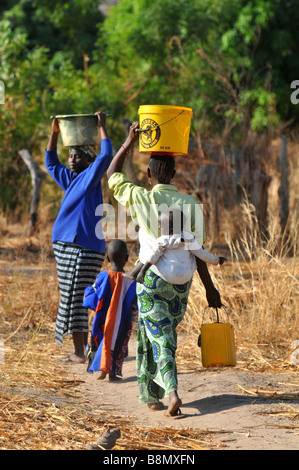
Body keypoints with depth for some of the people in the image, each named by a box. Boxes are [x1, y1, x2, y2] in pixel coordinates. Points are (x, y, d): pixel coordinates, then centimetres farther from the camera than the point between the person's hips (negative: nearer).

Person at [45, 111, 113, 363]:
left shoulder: (90, 177, -5)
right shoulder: (69, 179, 16)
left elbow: (106, 156, -18)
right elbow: (50, 162, 29)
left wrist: (102, 127, -11)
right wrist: (54, 133, 20)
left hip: (85, 248, -8)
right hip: (65, 246, 8)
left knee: (75, 299, -8)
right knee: (72, 300, 10)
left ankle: (80, 352, -5)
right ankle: (81, 349, 16)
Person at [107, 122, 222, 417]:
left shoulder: (141, 198, -7)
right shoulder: (190, 204, 0)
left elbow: (112, 175, 10)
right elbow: (196, 249, -2)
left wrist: (129, 142, 13)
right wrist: (209, 287, 3)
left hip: (152, 276, -3)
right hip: (181, 280, 3)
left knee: (158, 337, -4)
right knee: (166, 335, 18)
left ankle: (171, 392, -22)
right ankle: (151, 393, 27)